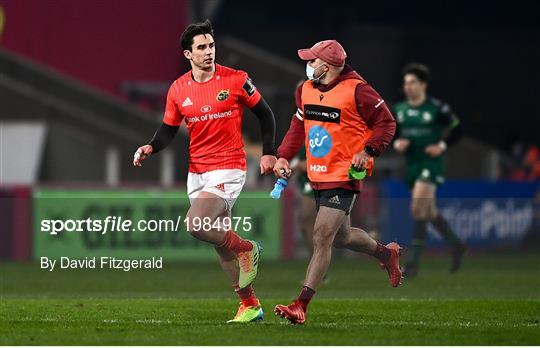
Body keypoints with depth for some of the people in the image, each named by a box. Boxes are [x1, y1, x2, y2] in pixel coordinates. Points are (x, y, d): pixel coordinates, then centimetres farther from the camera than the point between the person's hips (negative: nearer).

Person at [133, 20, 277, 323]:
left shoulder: (236, 80, -7)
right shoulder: (178, 90, 4)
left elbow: (265, 114, 4)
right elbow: (169, 129, 14)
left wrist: (269, 153, -2)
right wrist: (151, 147, -6)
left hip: (229, 167, -6)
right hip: (197, 171, 6)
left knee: (196, 225, -24)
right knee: (221, 240, 9)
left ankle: (247, 249, 1)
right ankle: (250, 305, 19)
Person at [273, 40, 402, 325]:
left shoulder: (356, 91, -14)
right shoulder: (306, 90, 6)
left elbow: (386, 123, -6)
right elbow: (298, 126, 19)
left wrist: (368, 152, -18)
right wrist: (283, 156, 7)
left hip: (344, 176, -8)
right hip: (318, 176, 8)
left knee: (322, 238, -13)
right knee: (341, 237, 19)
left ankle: (301, 305, -14)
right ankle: (386, 253, 46)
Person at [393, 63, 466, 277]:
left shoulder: (437, 108, -8)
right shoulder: (399, 110, 7)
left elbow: (456, 129, 0)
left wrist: (442, 146, -13)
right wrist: (397, 143, -5)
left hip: (431, 164, -6)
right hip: (411, 165, 6)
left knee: (417, 209, -16)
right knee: (430, 213, 13)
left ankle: (414, 261, -14)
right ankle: (456, 245, 33)